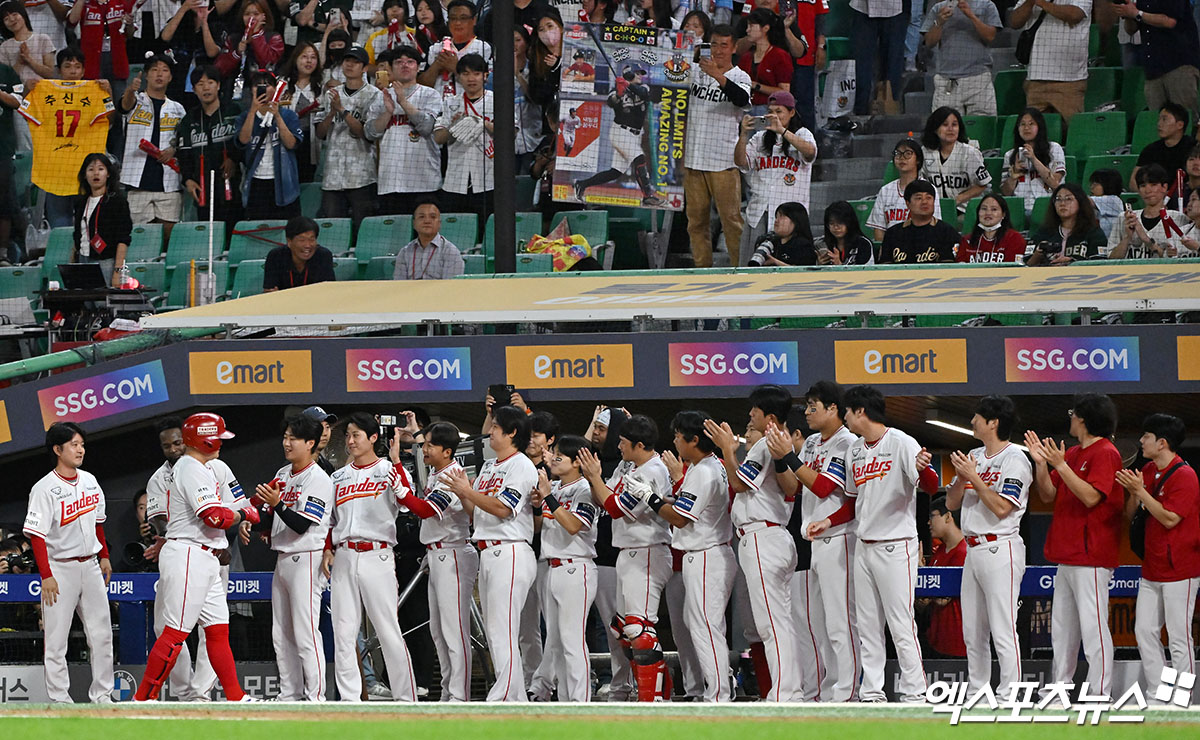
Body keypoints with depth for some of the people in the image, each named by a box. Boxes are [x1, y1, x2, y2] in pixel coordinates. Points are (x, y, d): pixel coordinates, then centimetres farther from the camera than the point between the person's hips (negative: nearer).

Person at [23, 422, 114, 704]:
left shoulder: (89, 481, 8)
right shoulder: (45, 489, -13)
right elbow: (37, 535, -15)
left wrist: (104, 555, 17)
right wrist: (46, 575, -20)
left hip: (90, 565, 6)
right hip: (60, 567, -6)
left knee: (101, 633, 5)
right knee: (56, 638, -4)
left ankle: (101, 695, 11)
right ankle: (59, 700, -2)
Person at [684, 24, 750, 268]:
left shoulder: (740, 77, -1)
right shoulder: (695, 71, 11)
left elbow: (741, 99, -21)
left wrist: (717, 76, -35)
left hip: (723, 161, -4)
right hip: (693, 157, 4)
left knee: (732, 219, -7)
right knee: (696, 218, 7)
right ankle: (701, 268, 13)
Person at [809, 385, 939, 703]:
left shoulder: (901, 443, -10)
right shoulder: (855, 450, 14)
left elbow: (931, 486, -20)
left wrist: (922, 468, -42)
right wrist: (828, 521, 10)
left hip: (896, 545, -8)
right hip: (864, 545, 8)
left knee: (901, 622, -10)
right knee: (867, 625, 9)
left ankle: (914, 692, -8)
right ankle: (872, 692, 12)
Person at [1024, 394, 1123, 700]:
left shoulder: (1105, 454, -9)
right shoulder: (1072, 453, 18)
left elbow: (1090, 497, -20)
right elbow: (1048, 495, 16)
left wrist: (1061, 465, -20)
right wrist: (1041, 462, 3)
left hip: (1090, 556, -10)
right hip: (1067, 556, 10)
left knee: (1092, 624, -11)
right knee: (1062, 625, 13)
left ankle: (1100, 694, -11)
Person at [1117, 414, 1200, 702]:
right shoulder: (1149, 471, 12)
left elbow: (1170, 518, -21)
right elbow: (1129, 514, 14)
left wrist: (1141, 491, -21)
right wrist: (1133, 492, -5)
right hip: (1152, 569, 9)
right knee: (1144, 631, 8)